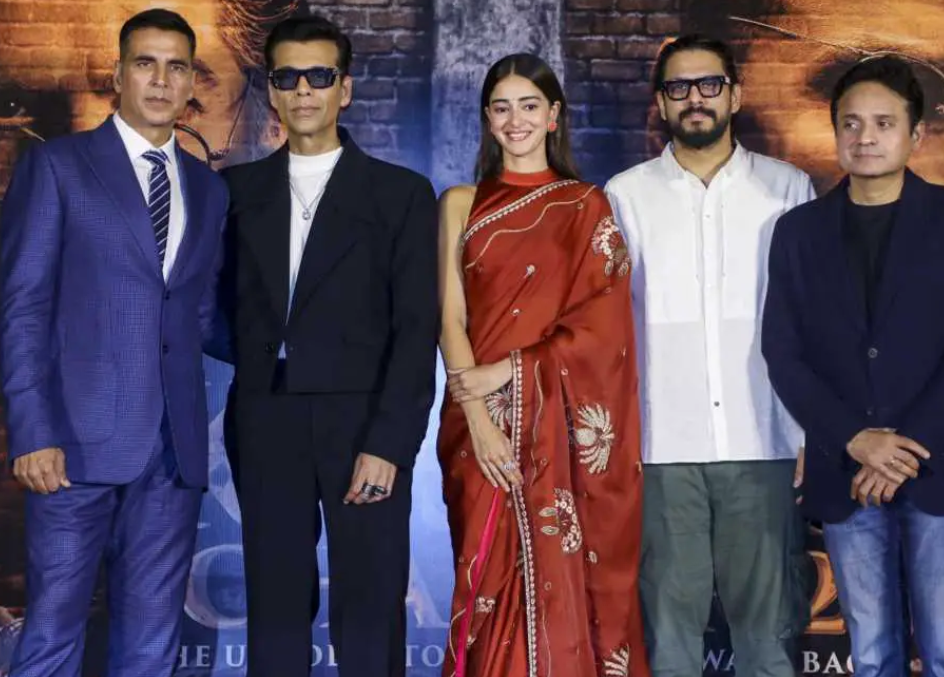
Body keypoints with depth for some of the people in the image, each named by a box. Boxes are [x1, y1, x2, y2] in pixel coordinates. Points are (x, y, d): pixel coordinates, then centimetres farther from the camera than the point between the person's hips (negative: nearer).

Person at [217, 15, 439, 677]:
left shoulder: (401, 192, 3)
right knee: (275, 612, 9)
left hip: (363, 425, -2)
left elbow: (417, 328, -3)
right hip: (266, 429, 3)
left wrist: (388, 443, -12)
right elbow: (230, 306, 12)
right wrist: (241, 417, -2)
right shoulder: (240, 189, 13)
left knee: (370, 618, 2)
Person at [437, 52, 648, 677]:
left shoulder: (588, 206, 6)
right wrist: (478, 418, -11)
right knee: (491, 587, 4)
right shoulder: (462, 204, 10)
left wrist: (510, 370, -12)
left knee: (563, 586, 1)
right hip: (481, 423, 1)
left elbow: (601, 325, -3)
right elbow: (451, 318, 1)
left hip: (563, 425, -1)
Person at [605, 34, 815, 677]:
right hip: (662, 446, 0)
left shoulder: (789, 188, 7)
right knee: (669, 616, 6)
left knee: (771, 621, 6)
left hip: (766, 443, 0)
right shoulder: (626, 196, 6)